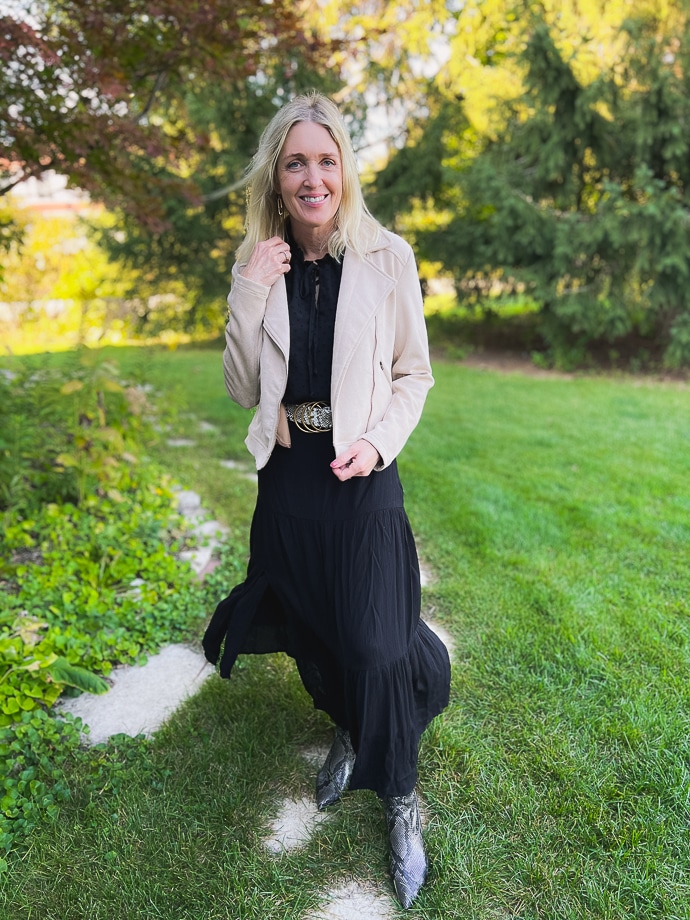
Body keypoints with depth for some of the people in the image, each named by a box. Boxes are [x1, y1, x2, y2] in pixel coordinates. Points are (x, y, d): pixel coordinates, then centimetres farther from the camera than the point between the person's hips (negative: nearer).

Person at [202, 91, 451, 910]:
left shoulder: (387, 258, -6)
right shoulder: (259, 266, 2)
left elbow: (414, 375, 0)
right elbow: (244, 391, -1)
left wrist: (378, 442, -16)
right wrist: (248, 295, -13)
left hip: (361, 474, -3)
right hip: (286, 475, 4)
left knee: (375, 643, -3)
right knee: (310, 621, 17)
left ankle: (400, 797, 22)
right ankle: (347, 731, 46)